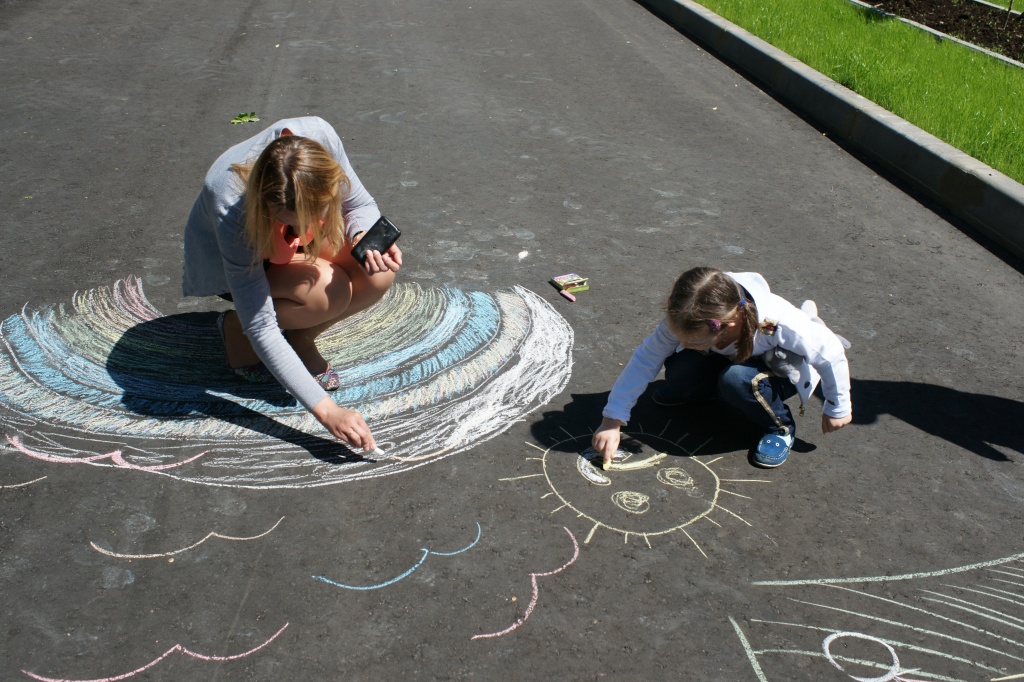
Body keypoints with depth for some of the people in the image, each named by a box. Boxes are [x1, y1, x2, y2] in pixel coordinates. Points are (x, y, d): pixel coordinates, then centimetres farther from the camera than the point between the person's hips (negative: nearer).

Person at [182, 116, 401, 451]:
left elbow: (360, 204, -12)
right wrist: (326, 410, -41)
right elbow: (260, 329, -37)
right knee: (328, 291, -35)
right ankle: (236, 328, -5)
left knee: (379, 274, -26)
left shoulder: (319, 135, -32)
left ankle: (299, 339, -1)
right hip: (225, 267, -4)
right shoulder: (231, 208, -40)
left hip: (287, 248, 4)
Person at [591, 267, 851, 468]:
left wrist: (837, 408, -10)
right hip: (732, 359, 4)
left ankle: (781, 428, -8)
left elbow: (832, 352, -24)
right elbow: (645, 359, -24)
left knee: (737, 379, -36)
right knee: (679, 372, -25)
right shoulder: (686, 320, -32)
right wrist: (612, 420, -28)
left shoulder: (780, 323, -41)